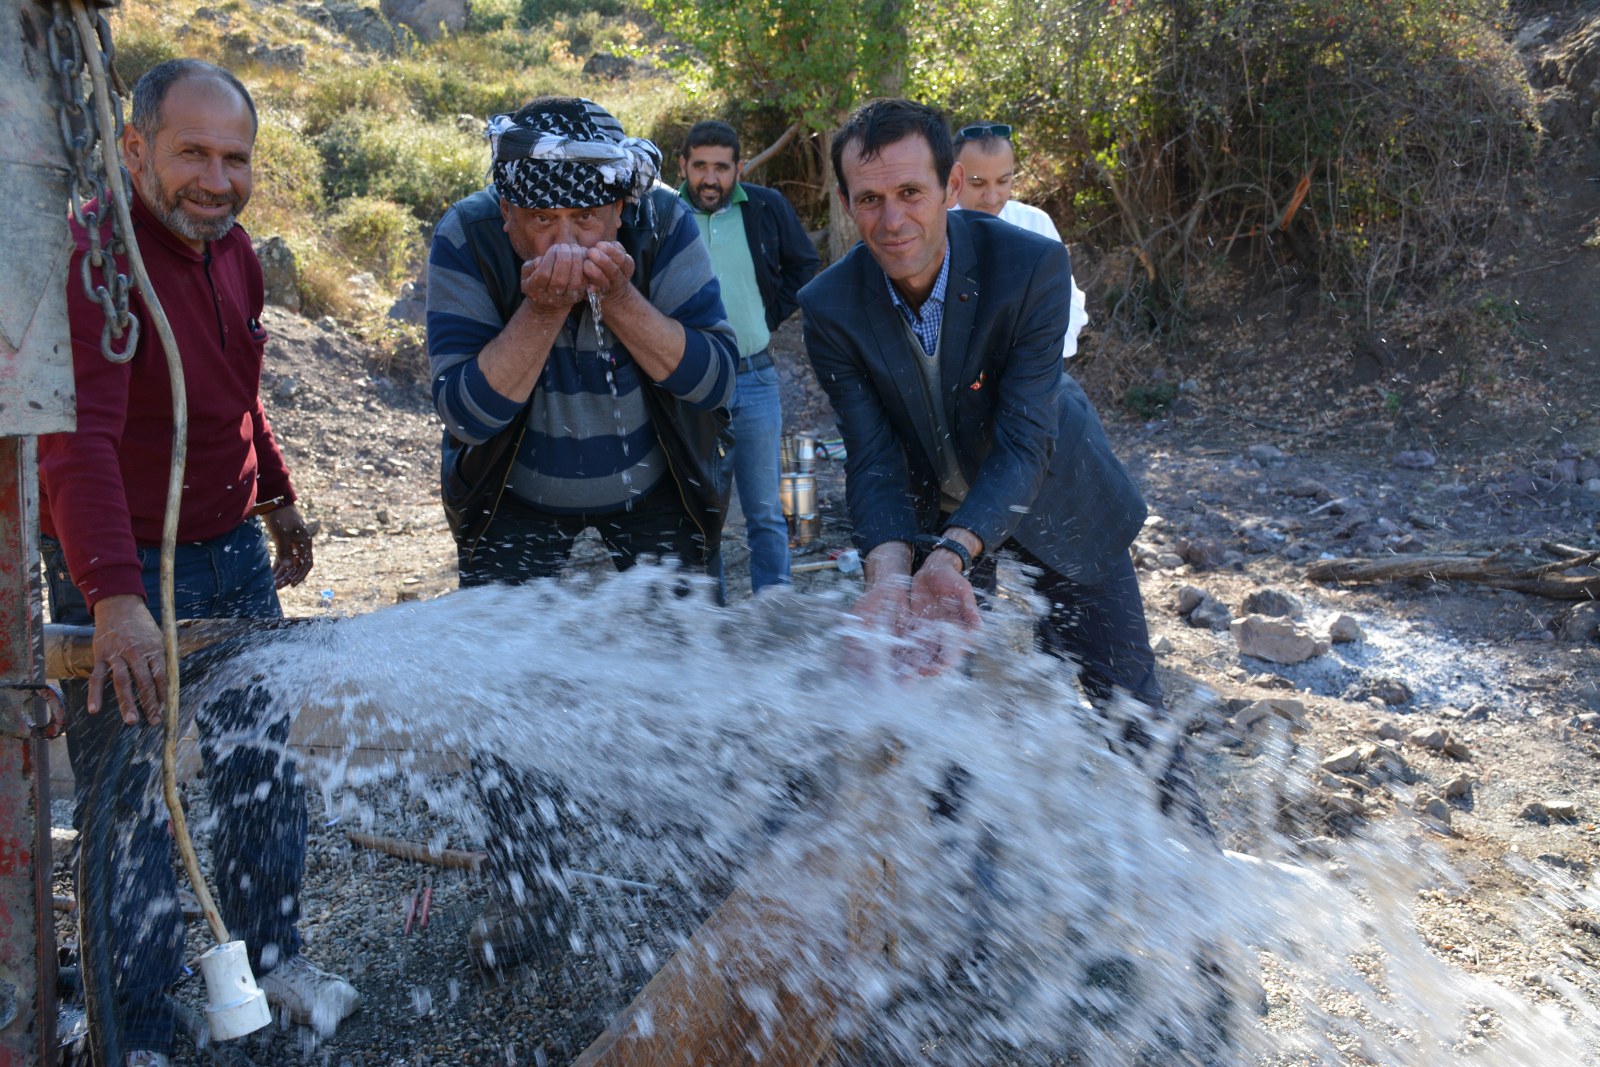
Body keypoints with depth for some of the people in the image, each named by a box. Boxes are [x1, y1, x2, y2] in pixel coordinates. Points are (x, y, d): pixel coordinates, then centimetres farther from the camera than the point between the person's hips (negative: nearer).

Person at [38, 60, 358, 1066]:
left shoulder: (232, 248, 4)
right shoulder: (91, 260, -21)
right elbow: (77, 440, -34)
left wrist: (278, 500, 24)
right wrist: (116, 598, -44)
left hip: (234, 551, 7)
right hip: (118, 565, -7)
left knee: (264, 761, 15)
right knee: (128, 800, 3)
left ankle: (274, 953, 35)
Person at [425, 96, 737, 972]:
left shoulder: (666, 227, -21)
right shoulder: (467, 242, -23)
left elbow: (715, 379, -25)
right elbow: (467, 412, -27)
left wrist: (618, 298, -37)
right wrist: (542, 310, -40)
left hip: (659, 491, 1)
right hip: (518, 503, 0)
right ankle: (529, 900, 15)